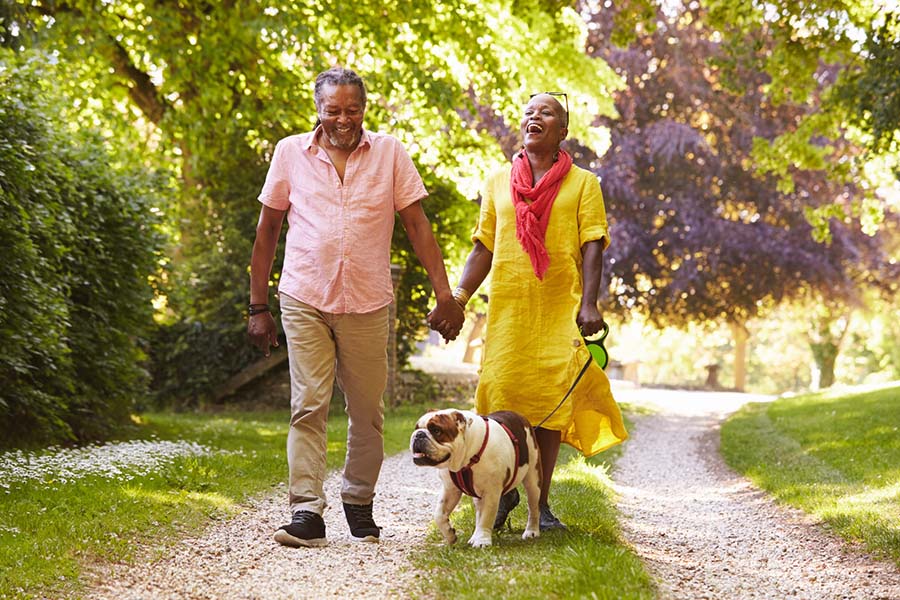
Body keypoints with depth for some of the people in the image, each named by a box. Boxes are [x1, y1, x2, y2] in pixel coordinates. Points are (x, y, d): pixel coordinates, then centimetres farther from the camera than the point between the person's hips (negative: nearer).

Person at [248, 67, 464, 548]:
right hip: (304, 300, -1)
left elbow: (417, 225, 5)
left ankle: (359, 502, 23)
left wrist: (444, 295, -3)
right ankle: (306, 512, -8)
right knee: (308, 406, -8)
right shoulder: (291, 153, 5)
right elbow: (267, 230, 10)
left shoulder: (389, 153, 5)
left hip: (368, 304, 1)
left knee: (367, 412, 6)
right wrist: (258, 306, 7)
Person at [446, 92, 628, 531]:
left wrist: (589, 303, -13)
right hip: (507, 304, 1)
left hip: (560, 308, -1)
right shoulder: (499, 182, 14)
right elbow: (483, 247, 14)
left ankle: (541, 501, 7)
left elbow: (592, 248, 0)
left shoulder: (582, 183, 8)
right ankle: (504, 489, 12)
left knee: (551, 398, -2)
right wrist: (458, 296, 1)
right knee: (500, 394, -7)